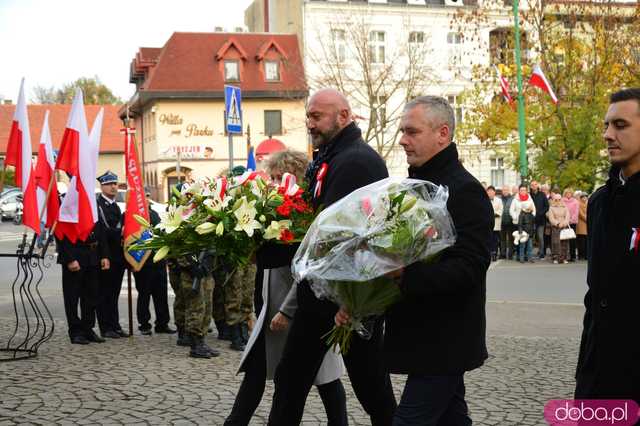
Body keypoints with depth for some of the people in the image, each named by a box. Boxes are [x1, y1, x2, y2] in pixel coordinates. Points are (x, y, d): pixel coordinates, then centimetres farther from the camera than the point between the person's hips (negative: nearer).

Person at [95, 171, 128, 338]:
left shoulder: (116, 206, 19)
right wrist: (119, 233, -20)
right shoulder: (96, 205, -9)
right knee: (104, 292, -1)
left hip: (118, 255, 8)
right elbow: (100, 230, -18)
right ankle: (105, 328, 4)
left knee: (114, 292, 12)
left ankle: (115, 326, 17)